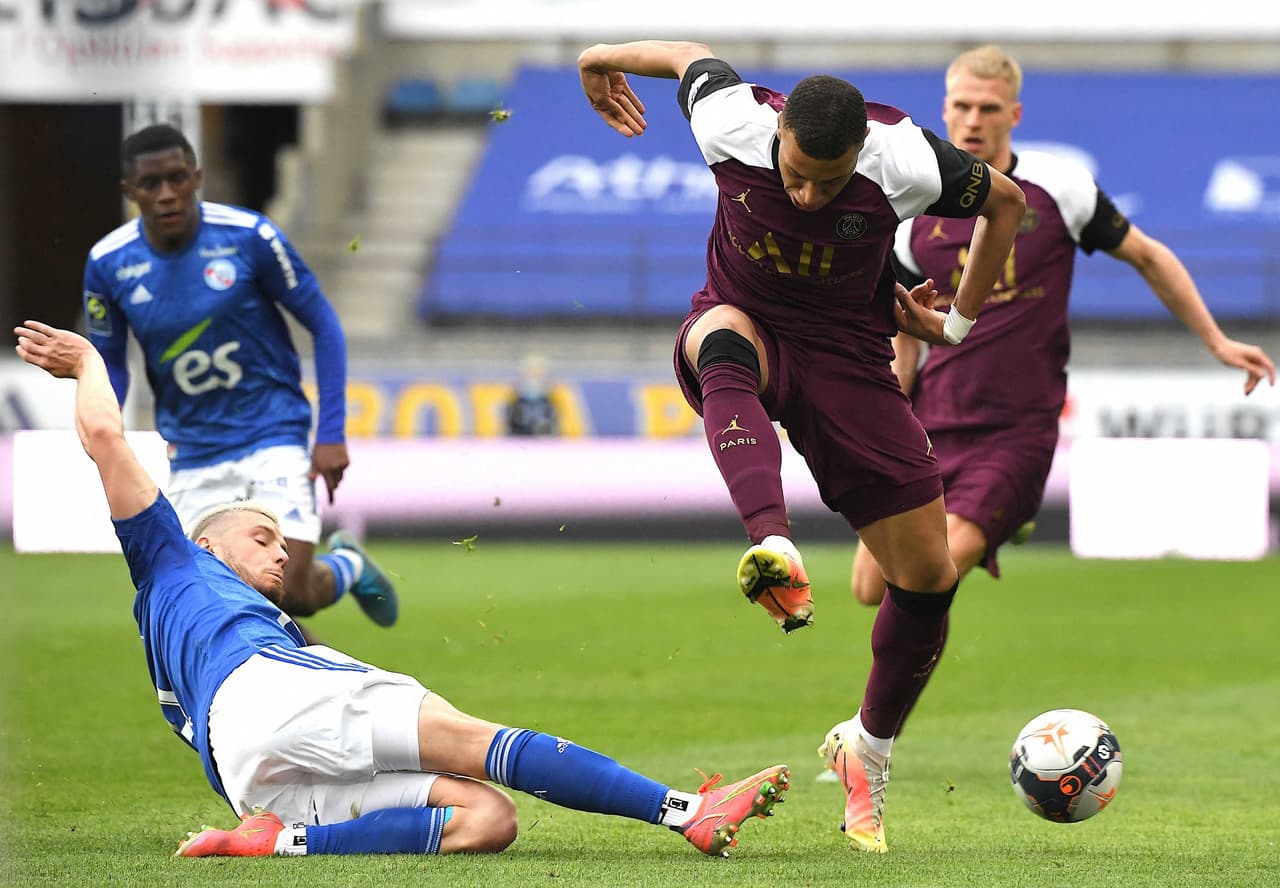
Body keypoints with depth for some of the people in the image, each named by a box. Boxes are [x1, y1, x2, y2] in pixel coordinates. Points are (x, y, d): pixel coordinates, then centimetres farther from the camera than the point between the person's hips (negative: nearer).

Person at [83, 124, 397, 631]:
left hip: (275, 439, -3)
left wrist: (332, 435, -8)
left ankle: (348, 567, 22)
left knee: (293, 594, -15)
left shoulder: (249, 237, -14)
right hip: (194, 459, 3)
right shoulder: (108, 264, -7)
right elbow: (108, 362, 8)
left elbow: (323, 325, -4)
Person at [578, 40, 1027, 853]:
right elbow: (697, 59, 2)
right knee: (724, 347, -43)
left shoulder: (906, 164, -23)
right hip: (746, 322, -1)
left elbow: (1006, 202, -2)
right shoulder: (733, 124, -21)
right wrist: (605, 58, 23)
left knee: (930, 578, -3)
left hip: (845, 357, 1)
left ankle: (869, 749, 23)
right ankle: (775, 552, -64)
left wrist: (959, 323, 7)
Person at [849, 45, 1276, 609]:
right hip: (930, 428, 3)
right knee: (872, 586, -1)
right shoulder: (917, 215, 2)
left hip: (1018, 430, -3)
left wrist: (1217, 342, 9)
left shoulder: (1058, 188, -4)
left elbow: (1147, 257, 10)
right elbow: (904, 343, 8)